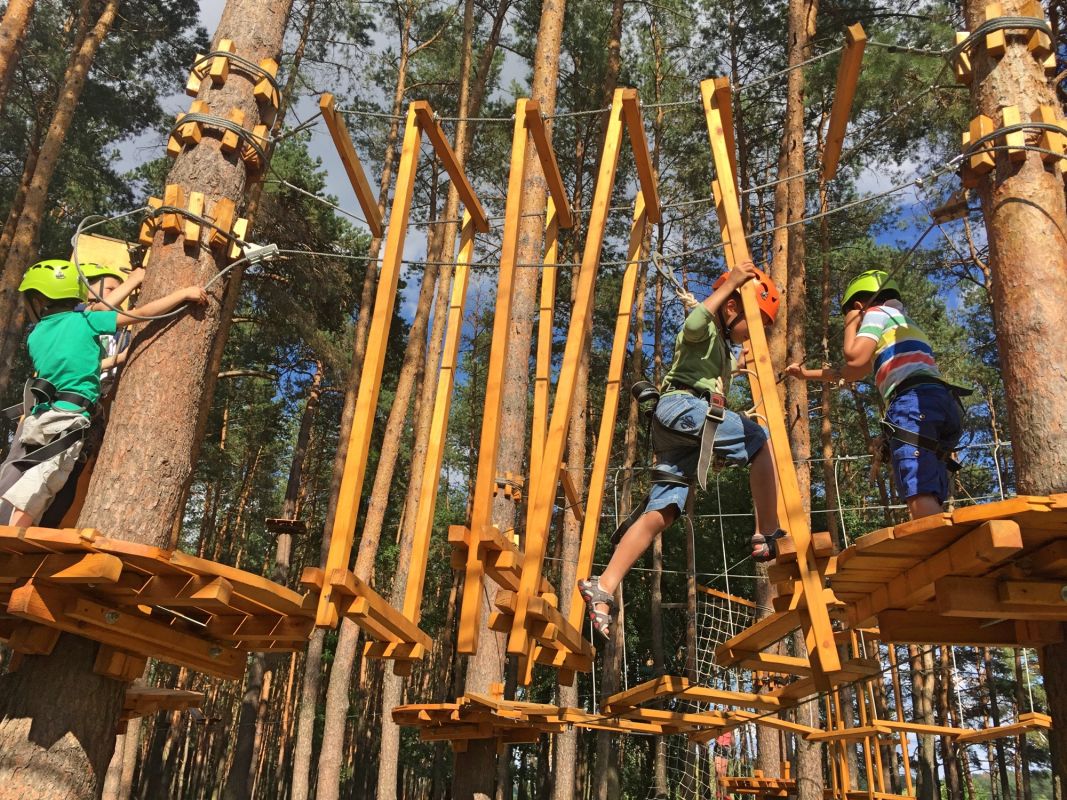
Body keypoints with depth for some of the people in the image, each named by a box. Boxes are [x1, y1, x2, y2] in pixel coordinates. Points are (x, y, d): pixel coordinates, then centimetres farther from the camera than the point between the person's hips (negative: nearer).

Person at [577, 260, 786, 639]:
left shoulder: (723, 349, 36)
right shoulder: (704, 329, 8)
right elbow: (693, 324, -18)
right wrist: (728, 285, -10)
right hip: (682, 407, -9)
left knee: (662, 511, -3)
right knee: (762, 442, -14)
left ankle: (603, 586, -9)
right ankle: (768, 536, -14)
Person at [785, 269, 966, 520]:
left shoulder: (878, 312, 11)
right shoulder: (903, 322, 38)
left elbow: (854, 359, -4)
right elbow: (856, 371, 44)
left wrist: (850, 324, 15)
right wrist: (808, 374, 51)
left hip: (916, 402, -9)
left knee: (920, 496, -20)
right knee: (929, 502, 3)